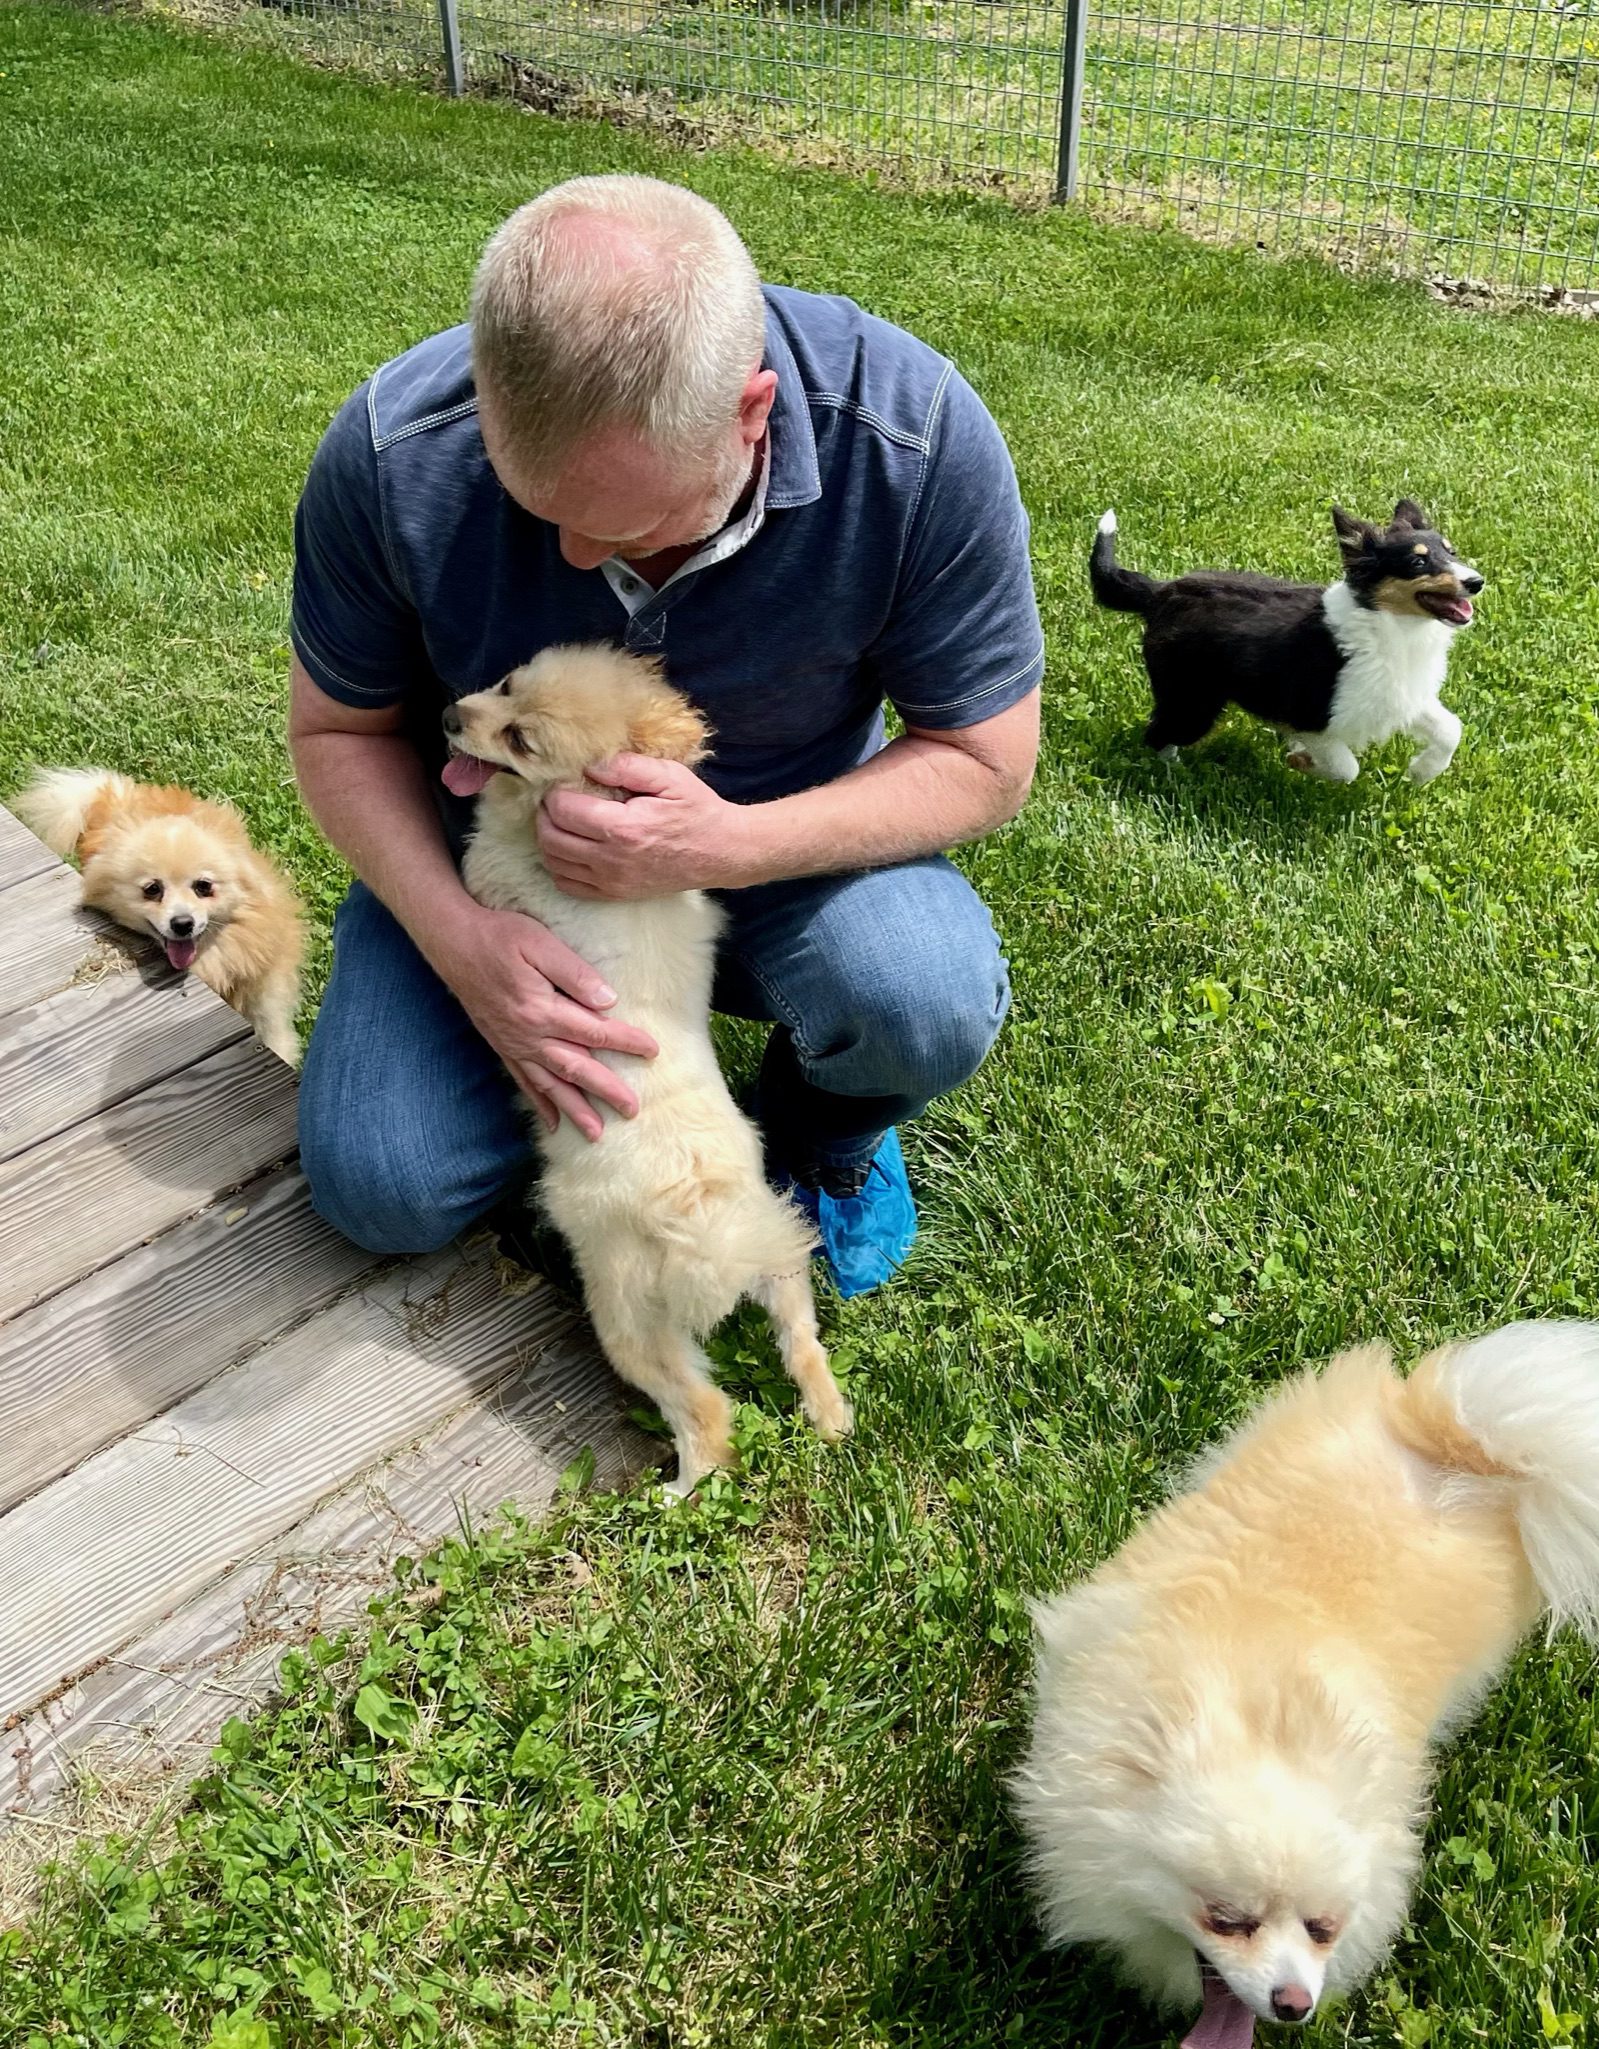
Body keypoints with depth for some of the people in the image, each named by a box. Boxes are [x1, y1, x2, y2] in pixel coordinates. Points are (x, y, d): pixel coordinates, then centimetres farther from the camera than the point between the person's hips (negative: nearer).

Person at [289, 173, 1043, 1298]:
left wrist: (733, 846, -34)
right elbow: (340, 728, -9)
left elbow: (985, 762, -17)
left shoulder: (916, 439, -28)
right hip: (490, 859, 2)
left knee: (932, 1004, -31)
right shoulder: (396, 449, -25)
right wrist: (458, 937, -27)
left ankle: (827, 1138, 8)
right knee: (384, 1188, -14)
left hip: (777, 843, -1)